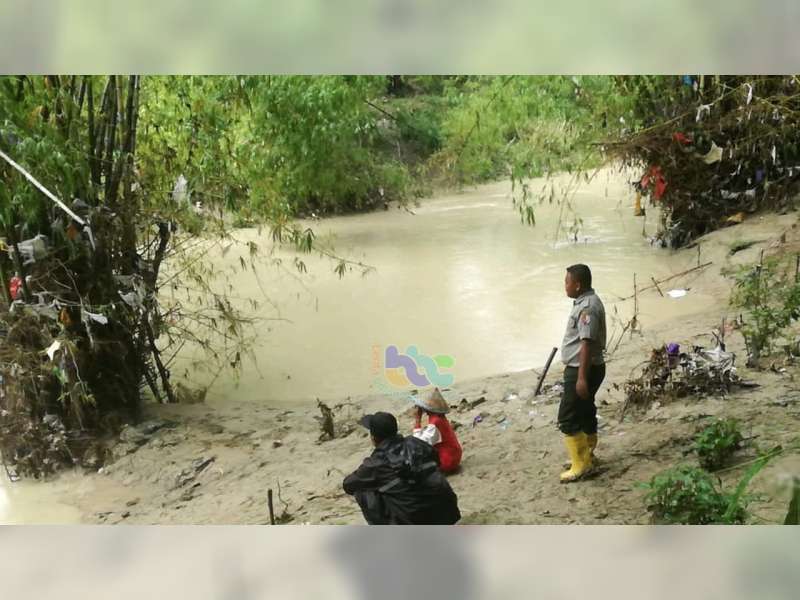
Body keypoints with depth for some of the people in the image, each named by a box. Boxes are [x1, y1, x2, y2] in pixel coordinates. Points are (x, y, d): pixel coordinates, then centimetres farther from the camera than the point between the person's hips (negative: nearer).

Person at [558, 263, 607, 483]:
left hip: (583, 370, -10)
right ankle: (586, 456, 31)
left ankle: (581, 464, 1)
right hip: (581, 368, 10)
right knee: (585, 413, 19)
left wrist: (582, 377, -27)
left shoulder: (588, 307, -23)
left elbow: (587, 343, -26)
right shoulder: (585, 302, 10)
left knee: (567, 418, -6)